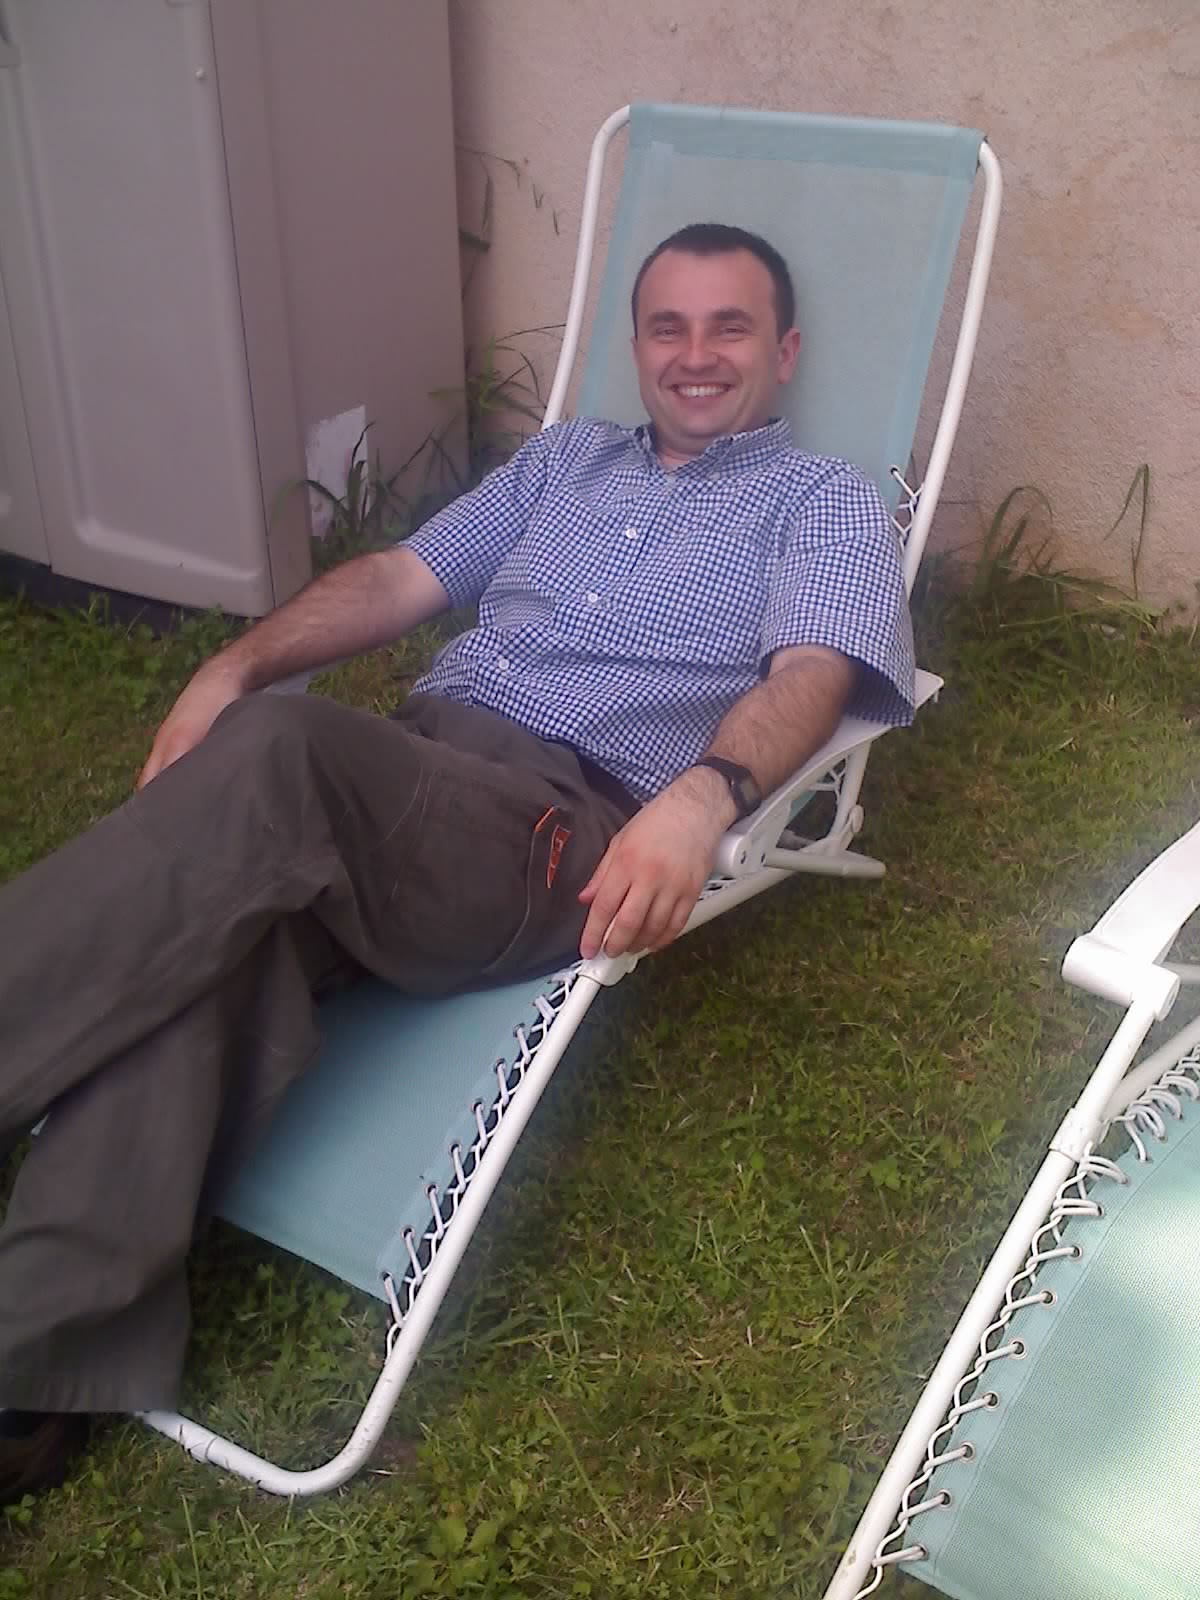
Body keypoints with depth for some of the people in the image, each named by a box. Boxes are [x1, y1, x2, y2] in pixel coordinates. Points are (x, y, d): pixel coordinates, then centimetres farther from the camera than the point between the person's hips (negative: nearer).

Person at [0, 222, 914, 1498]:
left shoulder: (820, 502, 15)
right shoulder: (563, 457, 31)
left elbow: (810, 676, -4)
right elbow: (401, 577, 24)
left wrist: (701, 798, -27)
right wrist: (238, 664, 6)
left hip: (574, 823, -5)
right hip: (402, 769, 5)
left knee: (273, 752, -34)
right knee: (212, 925, -29)